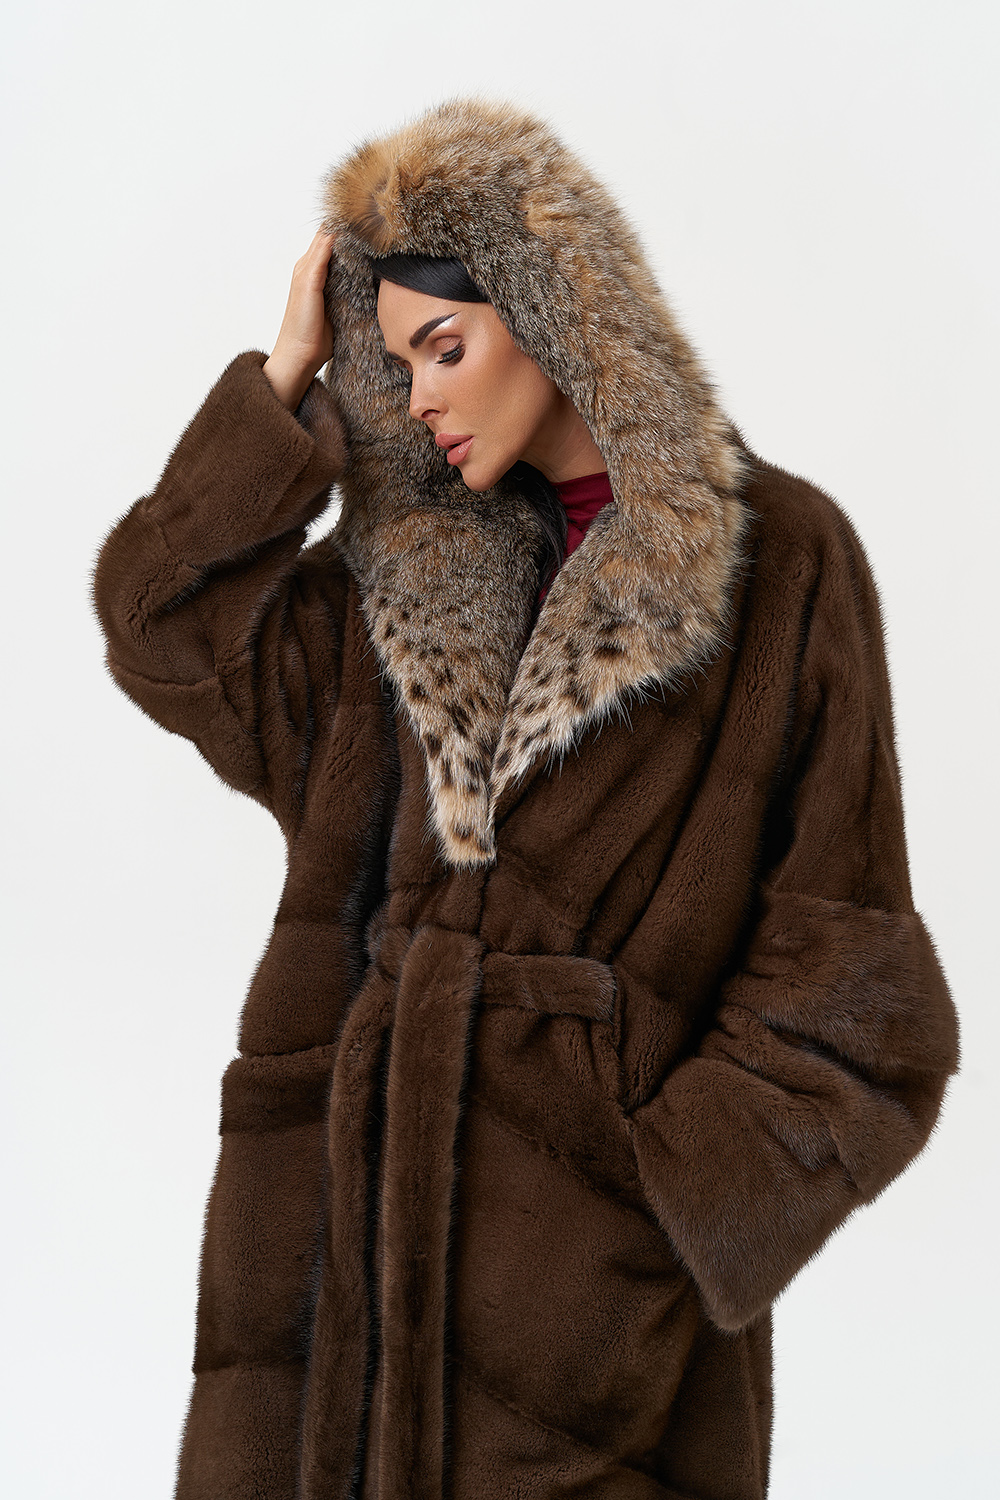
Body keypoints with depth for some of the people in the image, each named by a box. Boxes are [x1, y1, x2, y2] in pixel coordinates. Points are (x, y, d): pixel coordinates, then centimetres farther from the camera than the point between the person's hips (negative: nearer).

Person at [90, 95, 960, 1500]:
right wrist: (286, 380, 4)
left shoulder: (780, 557, -4)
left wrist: (698, 1181, -11)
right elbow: (165, 624, 7)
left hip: (601, 1201, -4)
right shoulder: (414, 568, 12)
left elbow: (838, 955, -5)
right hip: (375, 1164, 4)